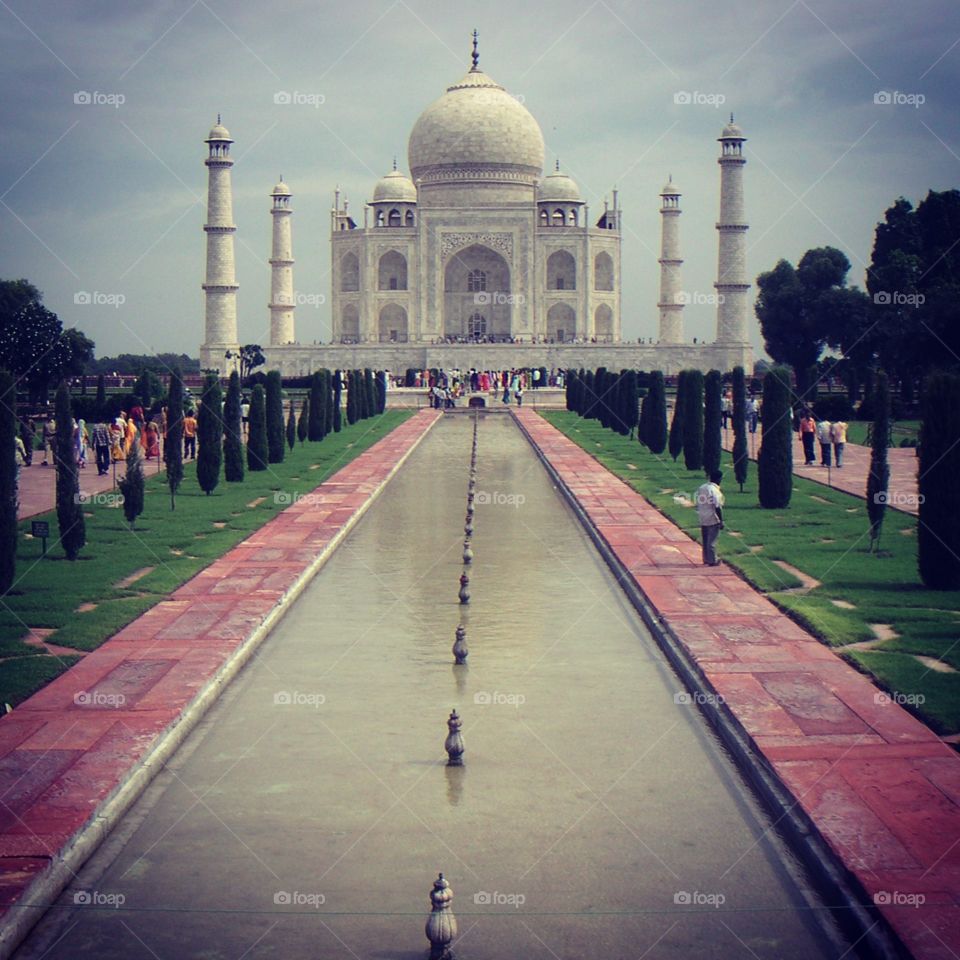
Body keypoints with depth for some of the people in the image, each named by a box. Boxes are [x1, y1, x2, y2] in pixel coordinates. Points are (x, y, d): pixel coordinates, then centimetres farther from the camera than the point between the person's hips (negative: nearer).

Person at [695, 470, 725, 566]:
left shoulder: (701, 487, 6)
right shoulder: (715, 490, -18)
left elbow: (697, 504, 11)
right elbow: (717, 507, -20)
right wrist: (721, 521, -15)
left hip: (703, 519, 7)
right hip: (713, 519, -7)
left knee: (705, 540, 16)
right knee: (712, 540, 1)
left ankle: (706, 559, 26)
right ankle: (712, 561, 6)